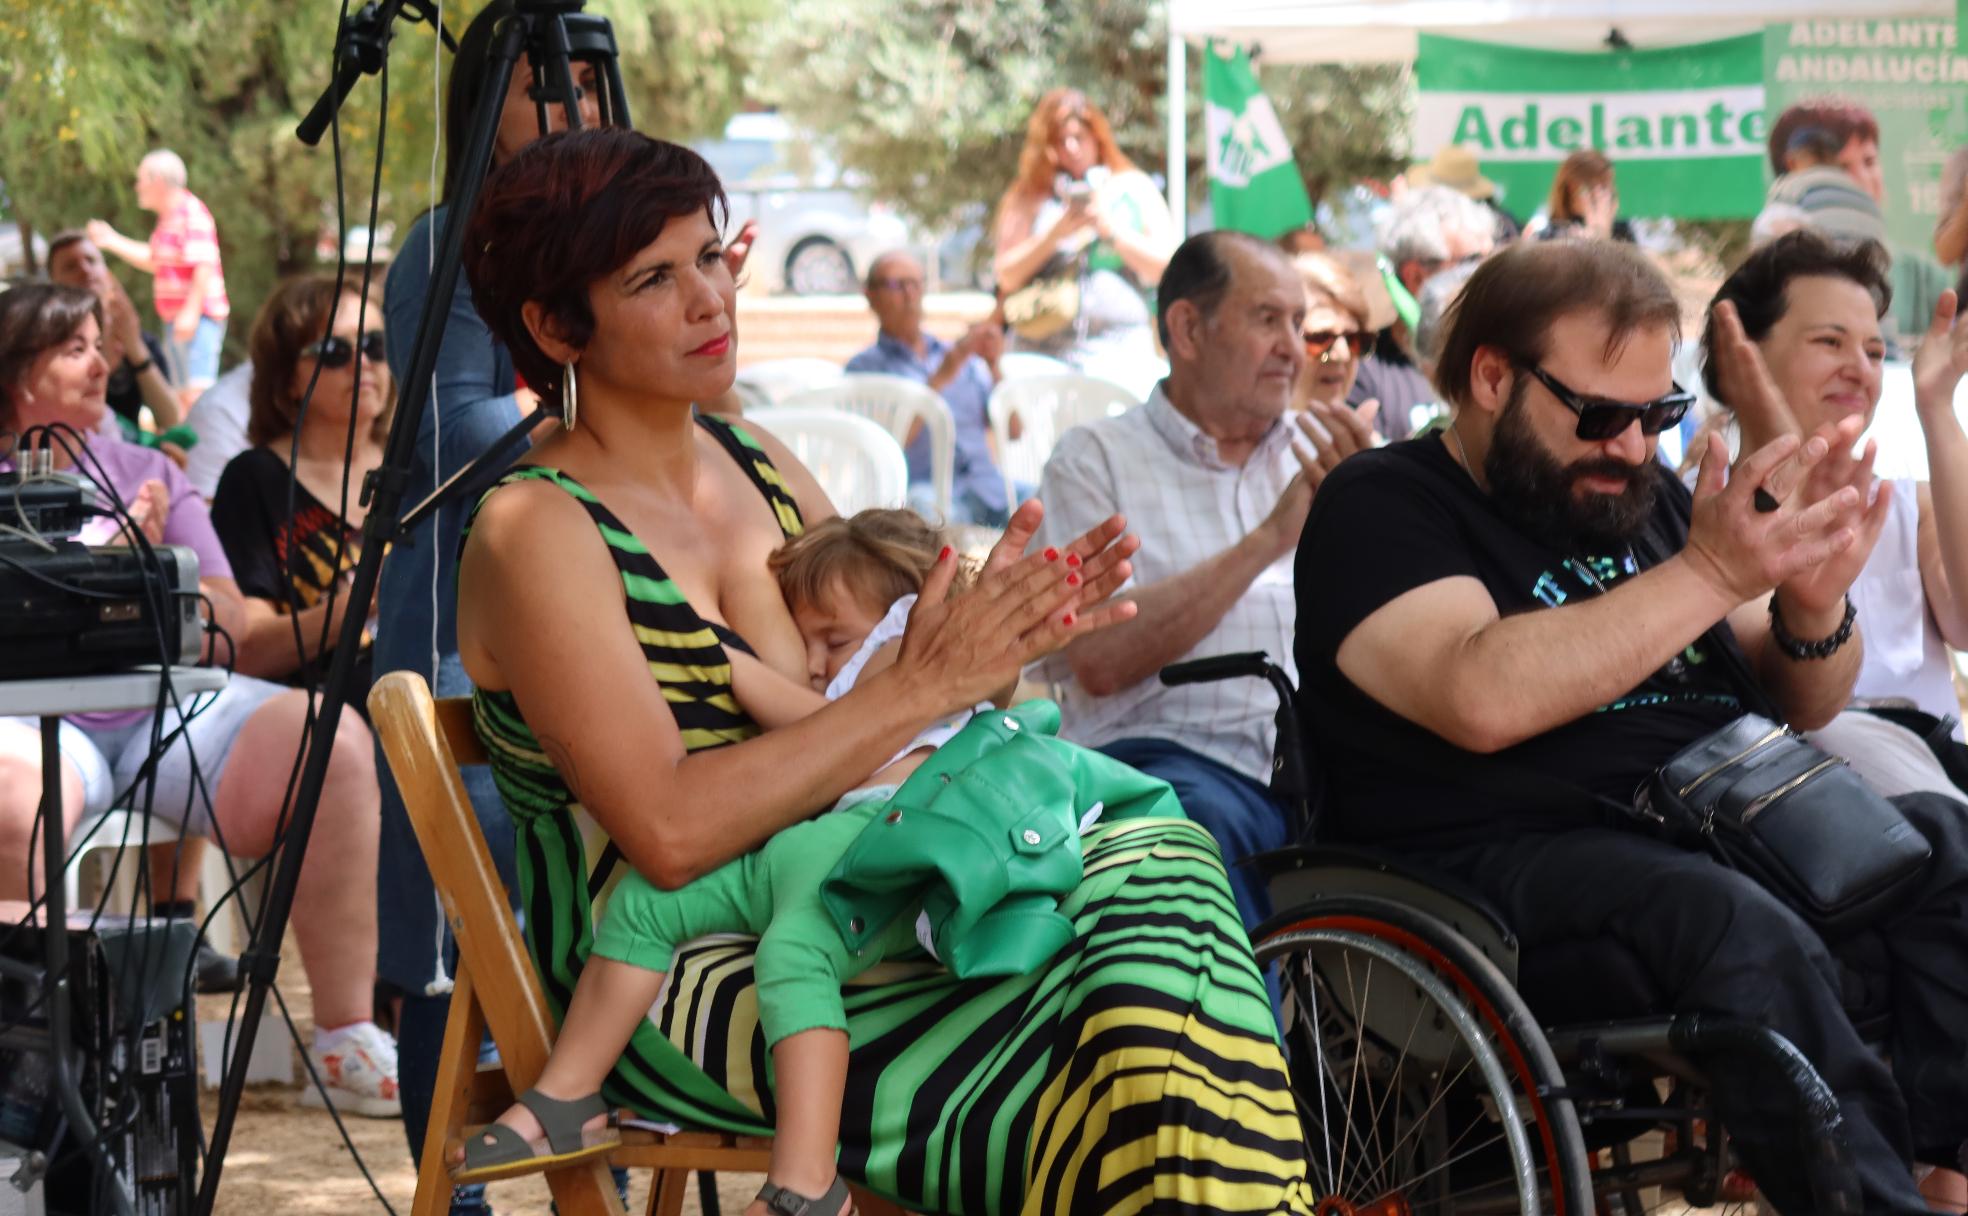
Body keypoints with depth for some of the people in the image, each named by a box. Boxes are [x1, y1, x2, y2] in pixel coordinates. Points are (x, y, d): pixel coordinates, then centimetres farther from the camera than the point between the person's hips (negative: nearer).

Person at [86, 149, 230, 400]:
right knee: (183, 395, 15)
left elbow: (205, 266, -22)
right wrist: (113, 241, 25)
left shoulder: (192, 215, -15)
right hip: (176, 318, 11)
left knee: (197, 393, -19)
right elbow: (155, 262, 28)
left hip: (198, 319, -11)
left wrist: (191, 312, -27)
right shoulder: (167, 218, 17)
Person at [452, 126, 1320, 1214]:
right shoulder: (534, 532, -11)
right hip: (668, 992, -7)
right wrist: (917, 689, -21)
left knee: (1157, 859, -18)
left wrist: (994, 641, -9)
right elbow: (670, 830, -21)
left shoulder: (759, 467, 13)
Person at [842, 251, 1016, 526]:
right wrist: (942, 375, -10)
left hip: (988, 488, 5)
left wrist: (993, 366, 4)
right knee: (928, 507, -39)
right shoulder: (864, 367, 10)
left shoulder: (958, 356, 24)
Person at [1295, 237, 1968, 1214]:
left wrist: (1814, 606, -5)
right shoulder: (1380, 507, -1)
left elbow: (1801, 704, 19)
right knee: (1746, 938, -36)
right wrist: (1709, 575, -22)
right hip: (1514, 858, -7)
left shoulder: (1639, 496, 21)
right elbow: (1482, 700, -21)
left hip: (1723, 824, 7)